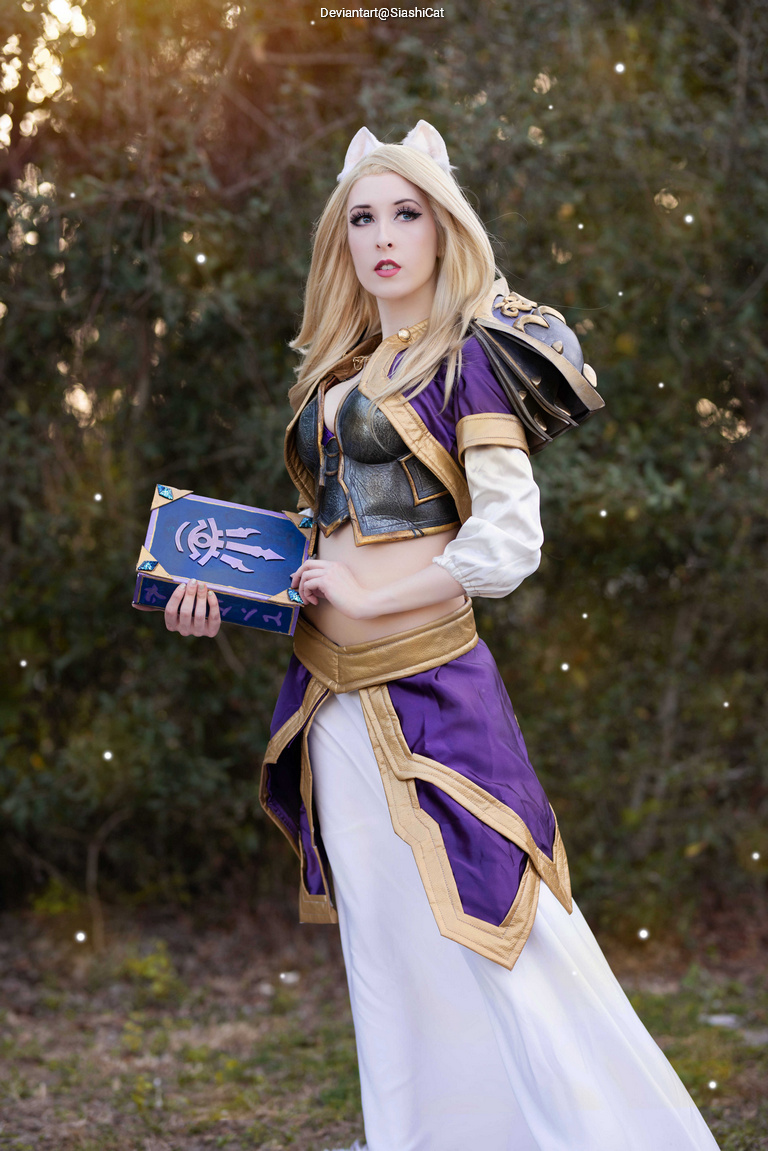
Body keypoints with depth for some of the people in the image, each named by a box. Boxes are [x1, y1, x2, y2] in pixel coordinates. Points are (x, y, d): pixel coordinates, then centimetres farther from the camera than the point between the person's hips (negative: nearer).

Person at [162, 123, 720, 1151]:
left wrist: (367, 597, -12)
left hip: (427, 685, -7)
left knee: (491, 946, -5)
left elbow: (510, 541, -14)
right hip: (335, 696, 7)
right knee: (386, 955, 11)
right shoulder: (338, 374, 15)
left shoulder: (465, 358, -6)